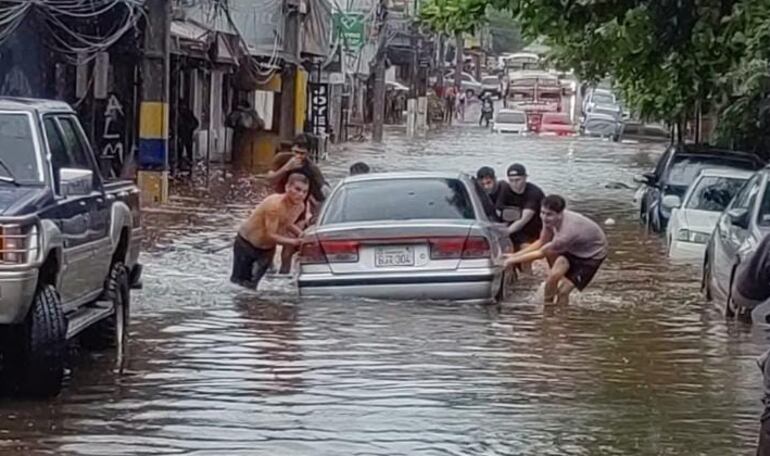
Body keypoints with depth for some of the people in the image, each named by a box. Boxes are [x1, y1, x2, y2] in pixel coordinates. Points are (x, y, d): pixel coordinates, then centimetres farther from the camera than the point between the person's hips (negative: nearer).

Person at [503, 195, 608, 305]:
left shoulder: (566, 233, -40)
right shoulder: (551, 219, -20)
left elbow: (541, 253, -28)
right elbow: (541, 242, -5)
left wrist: (513, 260, -19)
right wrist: (515, 255, -12)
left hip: (593, 253, -7)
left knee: (563, 290, -14)